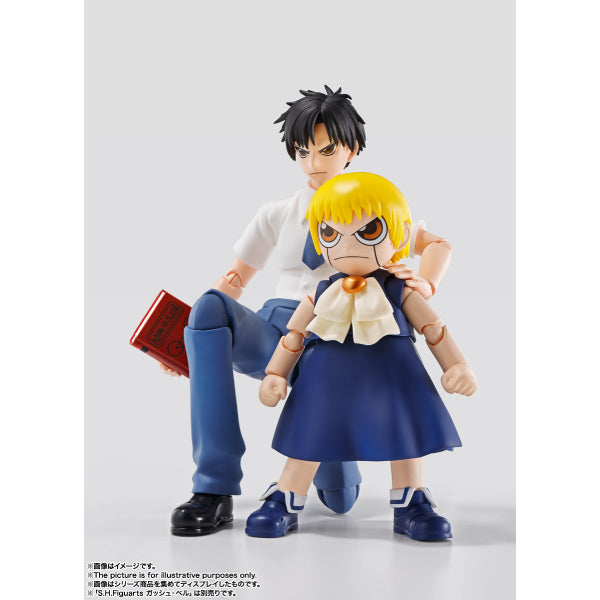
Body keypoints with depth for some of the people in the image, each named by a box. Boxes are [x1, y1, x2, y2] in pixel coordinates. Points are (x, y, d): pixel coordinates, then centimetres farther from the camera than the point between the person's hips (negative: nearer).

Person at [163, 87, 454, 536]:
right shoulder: (277, 215, 12)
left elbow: (438, 245, 7)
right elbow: (235, 280, 11)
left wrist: (424, 285, -17)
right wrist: (189, 336, -5)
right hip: (275, 334, 2)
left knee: (338, 500, -10)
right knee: (209, 307, -34)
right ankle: (215, 490, -31)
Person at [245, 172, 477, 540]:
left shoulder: (400, 292, -4)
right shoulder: (321, 296, 0)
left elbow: (435, 329, 1)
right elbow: (294, 335, 7)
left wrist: (458, 366, -4)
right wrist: (274, 374, 3)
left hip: (389, 378, -1)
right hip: (332, 378, 1)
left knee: (404, 432, 7)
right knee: (311, 431, 4)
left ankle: (411, 505, 24)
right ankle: (285, 504, 17)